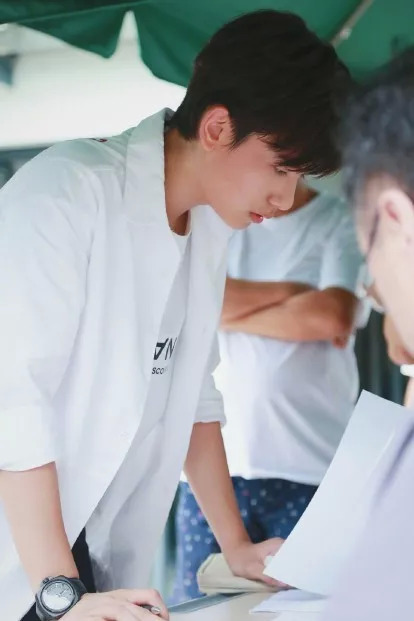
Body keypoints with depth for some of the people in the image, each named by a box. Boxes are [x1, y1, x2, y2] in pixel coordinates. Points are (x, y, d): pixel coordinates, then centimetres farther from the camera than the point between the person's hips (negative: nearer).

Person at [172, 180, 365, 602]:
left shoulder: (343, 222, 2)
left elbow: (334, 316, -13)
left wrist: (228, 311, -1)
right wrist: (289, 290, -6)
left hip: (310, 467, -3)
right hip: (212, 462, 3)